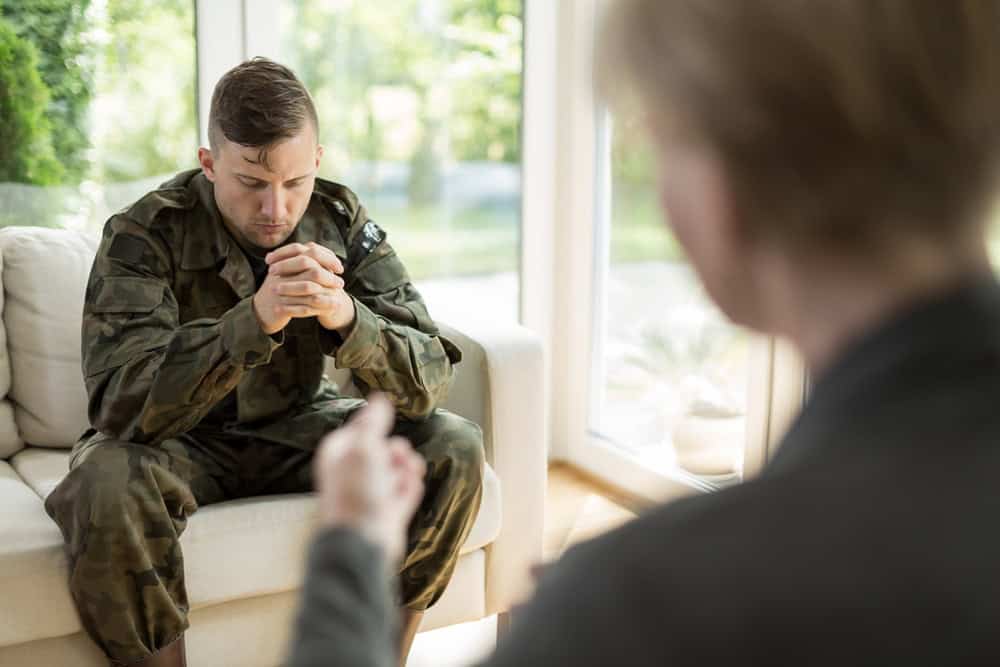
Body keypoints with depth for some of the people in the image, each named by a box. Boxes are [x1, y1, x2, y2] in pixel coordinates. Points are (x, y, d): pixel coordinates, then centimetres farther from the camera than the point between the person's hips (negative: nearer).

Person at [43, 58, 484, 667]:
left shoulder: (341, 221, -10)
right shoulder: (144, 235, -20)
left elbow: (430, 380, -17)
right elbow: (123, 408, -32)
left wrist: (346, 318, -38)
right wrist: (255, 319, -45)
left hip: (298, 428, 4)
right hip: (183, 442, -3)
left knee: (454, 448, -16)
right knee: (106, 485, -35)